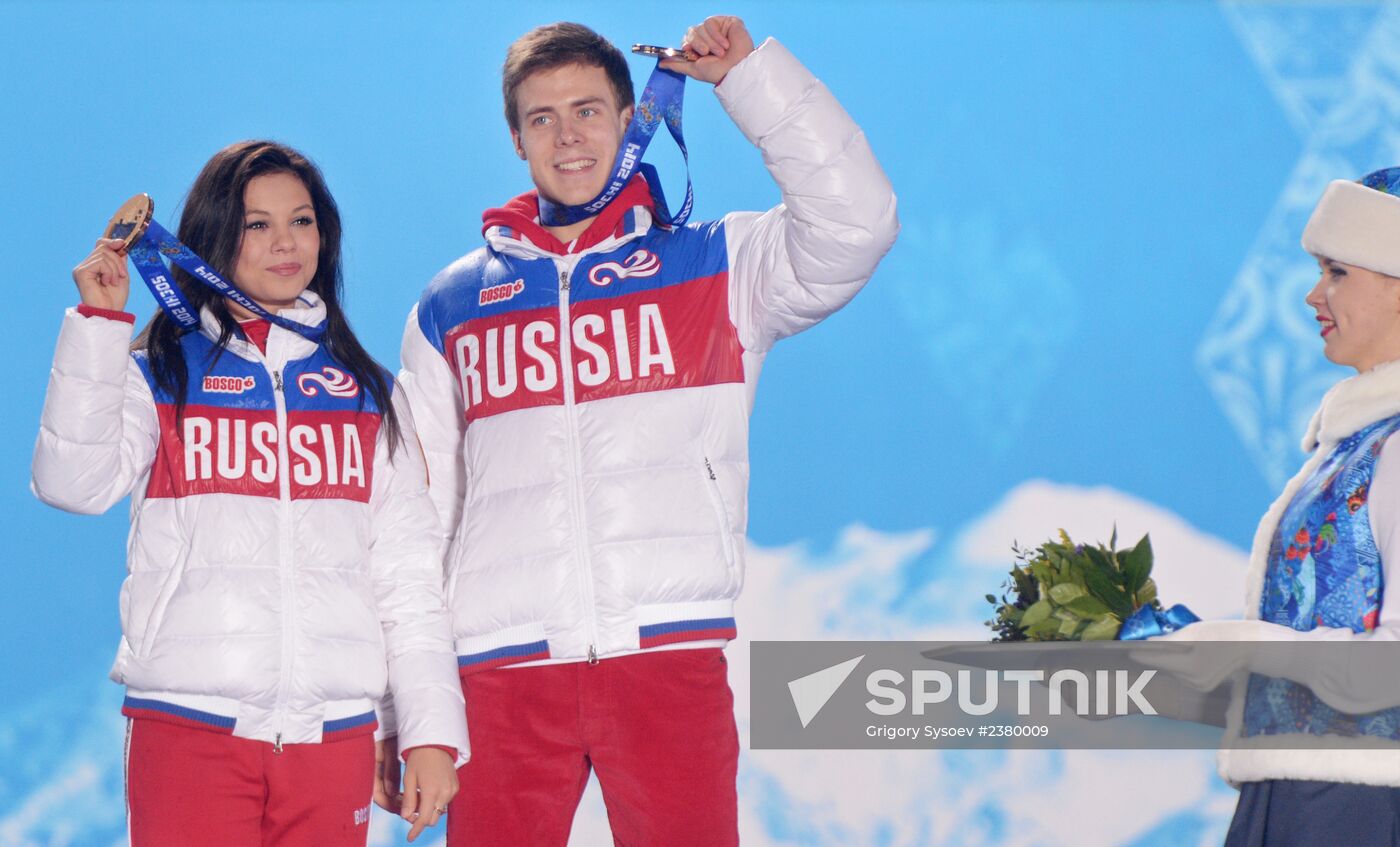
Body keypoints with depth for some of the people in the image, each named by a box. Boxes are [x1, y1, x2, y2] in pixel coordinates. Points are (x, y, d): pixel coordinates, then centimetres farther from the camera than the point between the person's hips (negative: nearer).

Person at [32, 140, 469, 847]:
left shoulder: (367, 392, 16)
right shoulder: (160, 372, 9)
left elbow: (408, 570, 12)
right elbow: (75, 484, -9)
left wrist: (432, 729, 3)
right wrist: (99, 326, -9)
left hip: (334, 733, 2)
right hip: (188, 728, -2)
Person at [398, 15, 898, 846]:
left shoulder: (714, 267, 12)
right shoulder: (451, 308, 16)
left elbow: (854, 224, -6)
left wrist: (749, 74, -6)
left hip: (668, 653, -2)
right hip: (503, 667, 2)